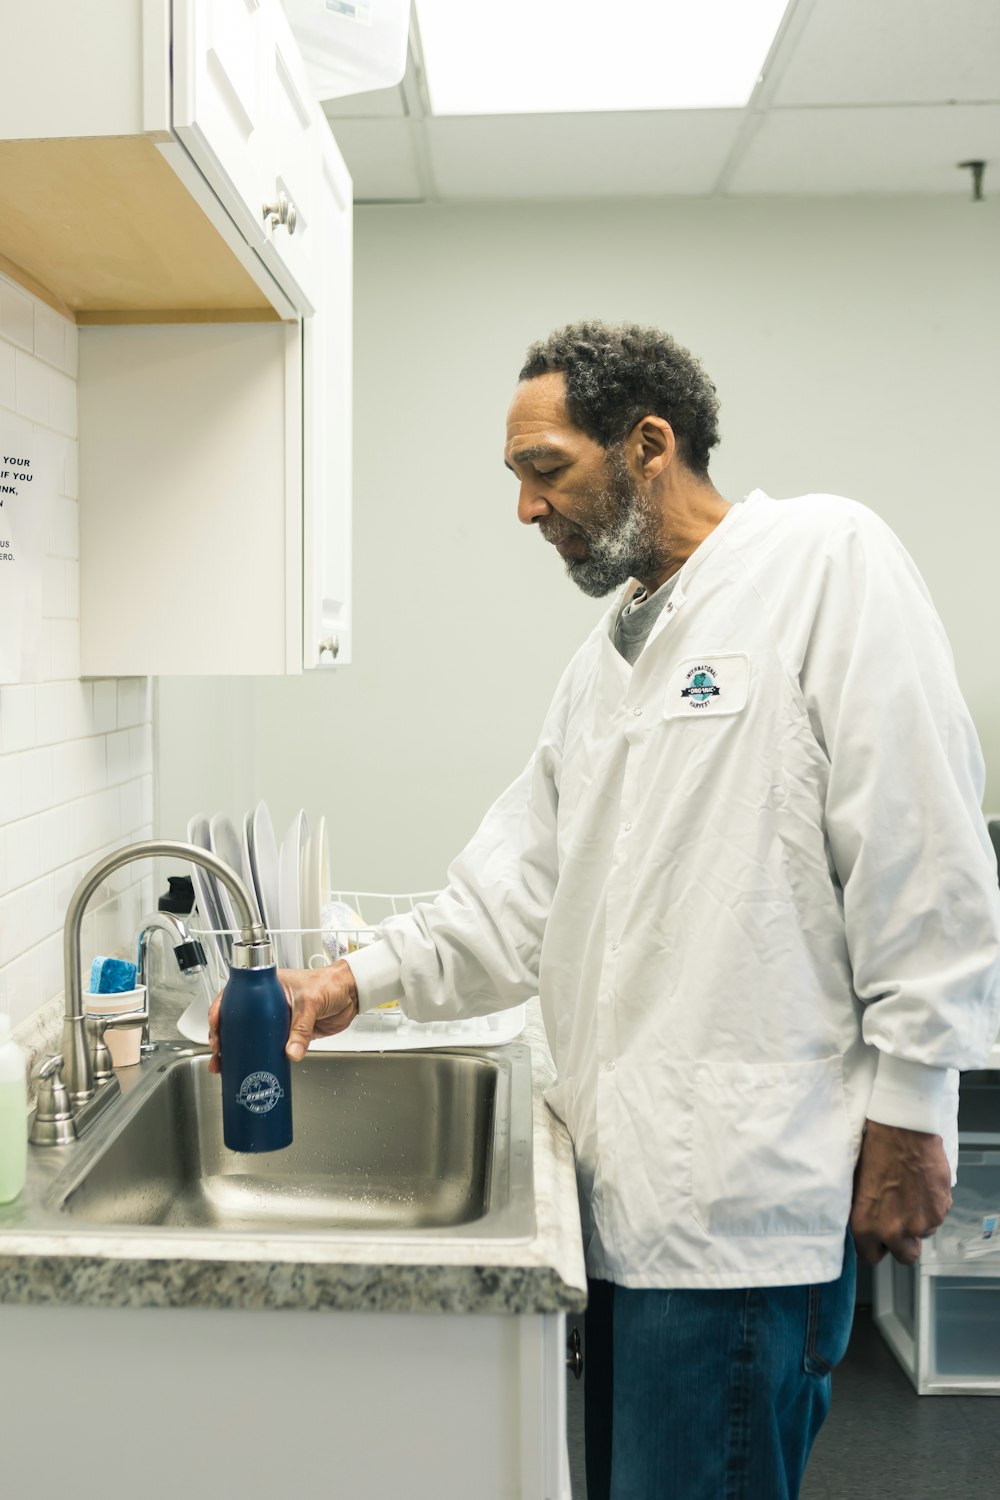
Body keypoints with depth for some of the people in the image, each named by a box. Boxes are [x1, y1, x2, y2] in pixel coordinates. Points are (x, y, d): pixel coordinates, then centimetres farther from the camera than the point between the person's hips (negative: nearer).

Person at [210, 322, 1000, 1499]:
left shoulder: (828, 562, -9)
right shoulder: (608, 652, 15)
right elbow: (525, 882, 12)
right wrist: (361, 980, 0)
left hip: (743, 1184, -8)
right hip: (626, 1176, 8)